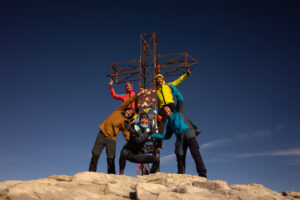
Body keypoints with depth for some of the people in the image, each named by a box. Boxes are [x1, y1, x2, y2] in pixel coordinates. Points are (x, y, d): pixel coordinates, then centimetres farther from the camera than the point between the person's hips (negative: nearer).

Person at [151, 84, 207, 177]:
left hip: (188, 132, -5)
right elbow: (166, 136, 28)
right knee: (180, 156, -9)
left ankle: (202, 174, -23)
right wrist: (154, 135, 26)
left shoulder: (178, 112, 19)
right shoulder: (169, 123, 27)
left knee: (195, 152, -18)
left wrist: (172, 86, 19)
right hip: (179, 137, 5)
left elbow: (180, 98, 16)